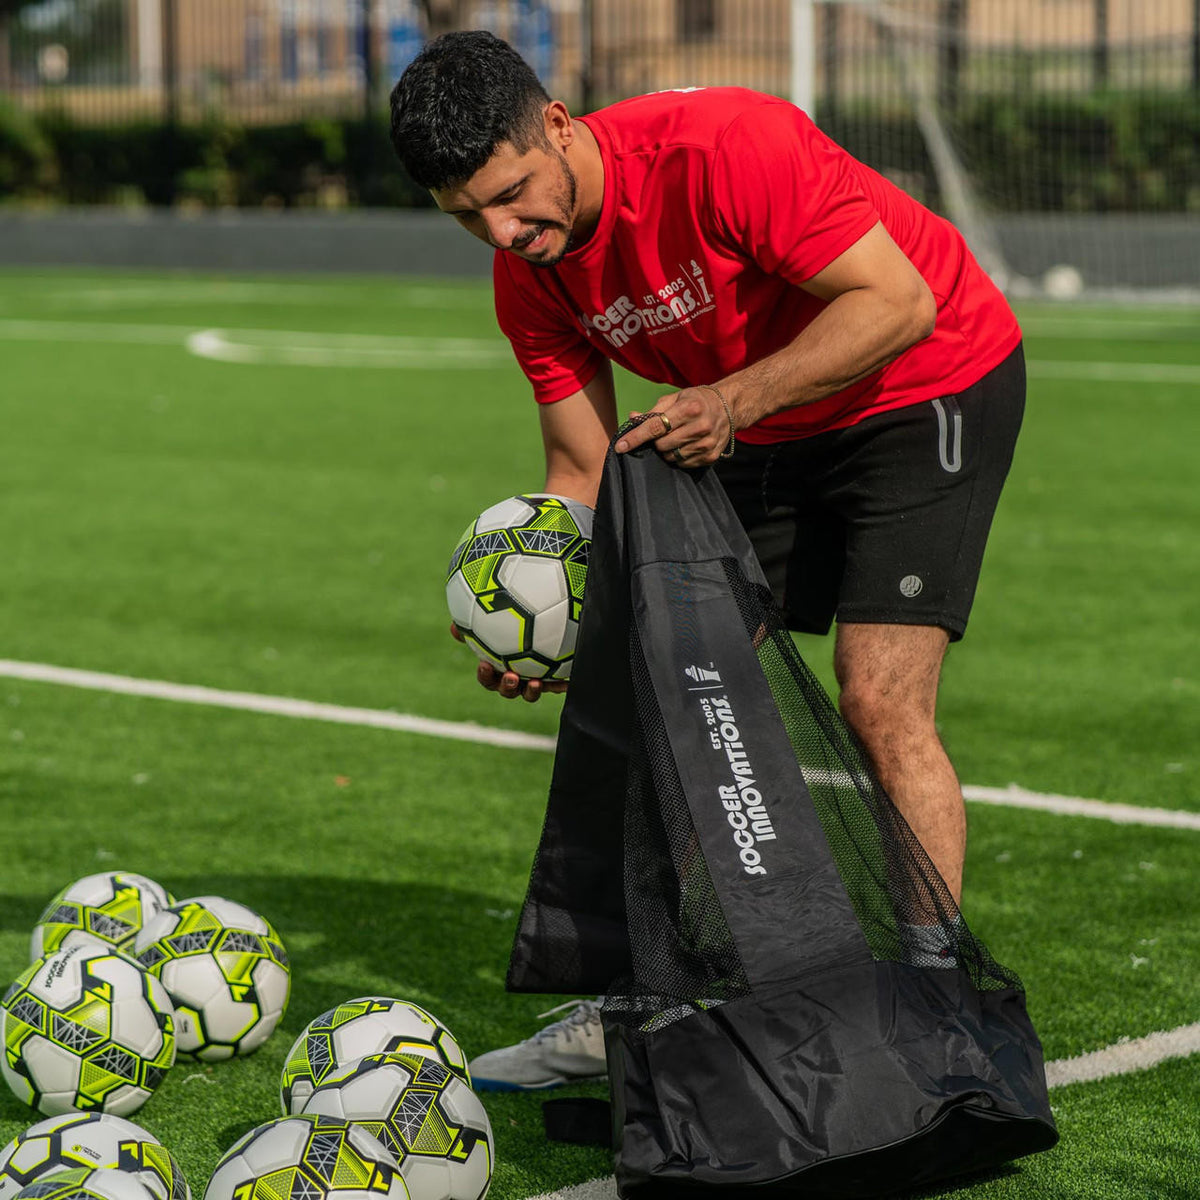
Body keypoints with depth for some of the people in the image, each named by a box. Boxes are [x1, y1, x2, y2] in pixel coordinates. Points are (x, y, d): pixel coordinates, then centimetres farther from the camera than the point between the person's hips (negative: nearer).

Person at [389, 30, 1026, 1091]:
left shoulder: (723, 148, -31)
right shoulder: (531, 282, -8)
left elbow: (898, 302, -28)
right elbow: (585, 472, -1)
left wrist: (735, 399, -35)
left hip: (930, 386, -7)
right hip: (747, 434, 7)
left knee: (881, 707, -18)